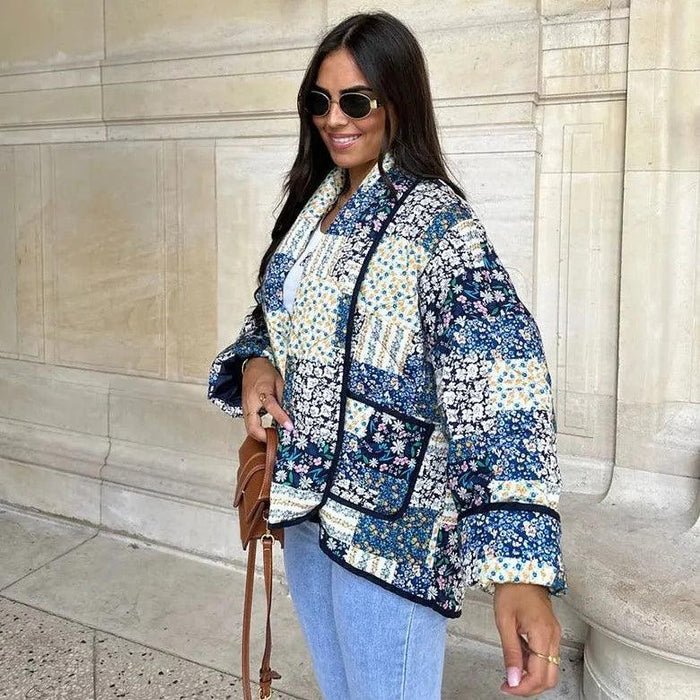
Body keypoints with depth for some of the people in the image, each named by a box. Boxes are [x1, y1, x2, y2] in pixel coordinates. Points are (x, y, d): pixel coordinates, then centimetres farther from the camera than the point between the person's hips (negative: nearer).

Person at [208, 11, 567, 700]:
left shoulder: (436, 218, -16)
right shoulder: (312, 201, 7)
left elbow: (499, 380, -26)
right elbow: (273, 313, 19)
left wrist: (520, 566, -36)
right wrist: (254, 360, -6)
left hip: (389, 519, -7)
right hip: (306, 494, 7)